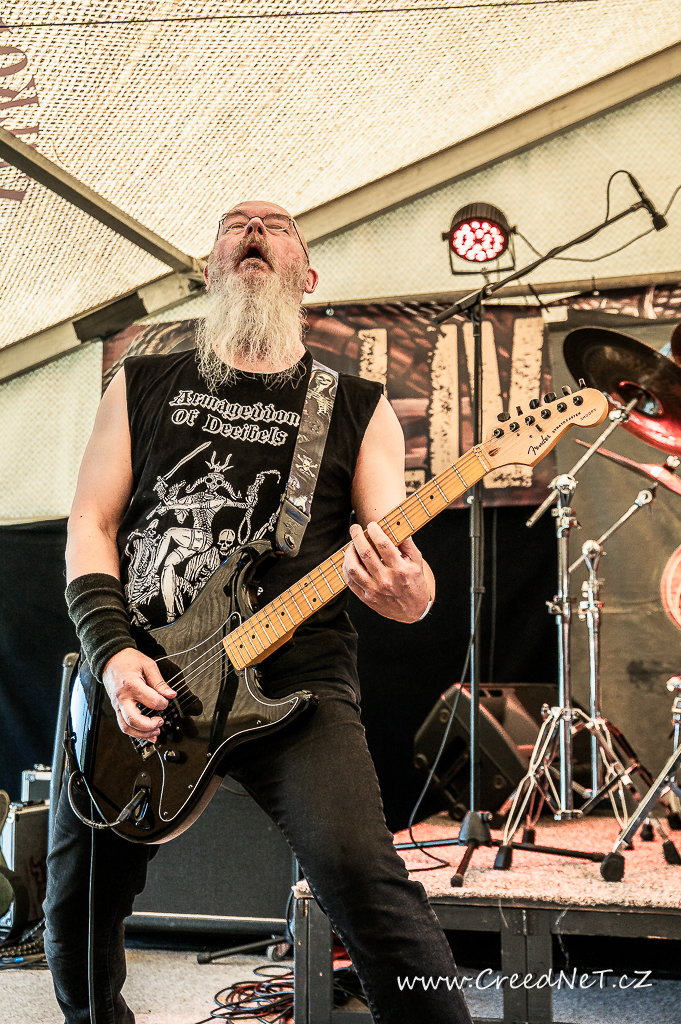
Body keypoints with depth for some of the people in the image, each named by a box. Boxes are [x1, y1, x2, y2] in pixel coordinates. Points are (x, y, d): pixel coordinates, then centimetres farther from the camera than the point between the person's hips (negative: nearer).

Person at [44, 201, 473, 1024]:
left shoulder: (358, 409, 9)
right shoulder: (142, 386, 14)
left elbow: (403, 571, 4)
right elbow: (90, 526, 7)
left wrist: (405, 592, -21)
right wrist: (111, 652, -9)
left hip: (294, 678, -2)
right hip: (133, 681, 3)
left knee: (362, 877, -25)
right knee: (76, 902, 11)